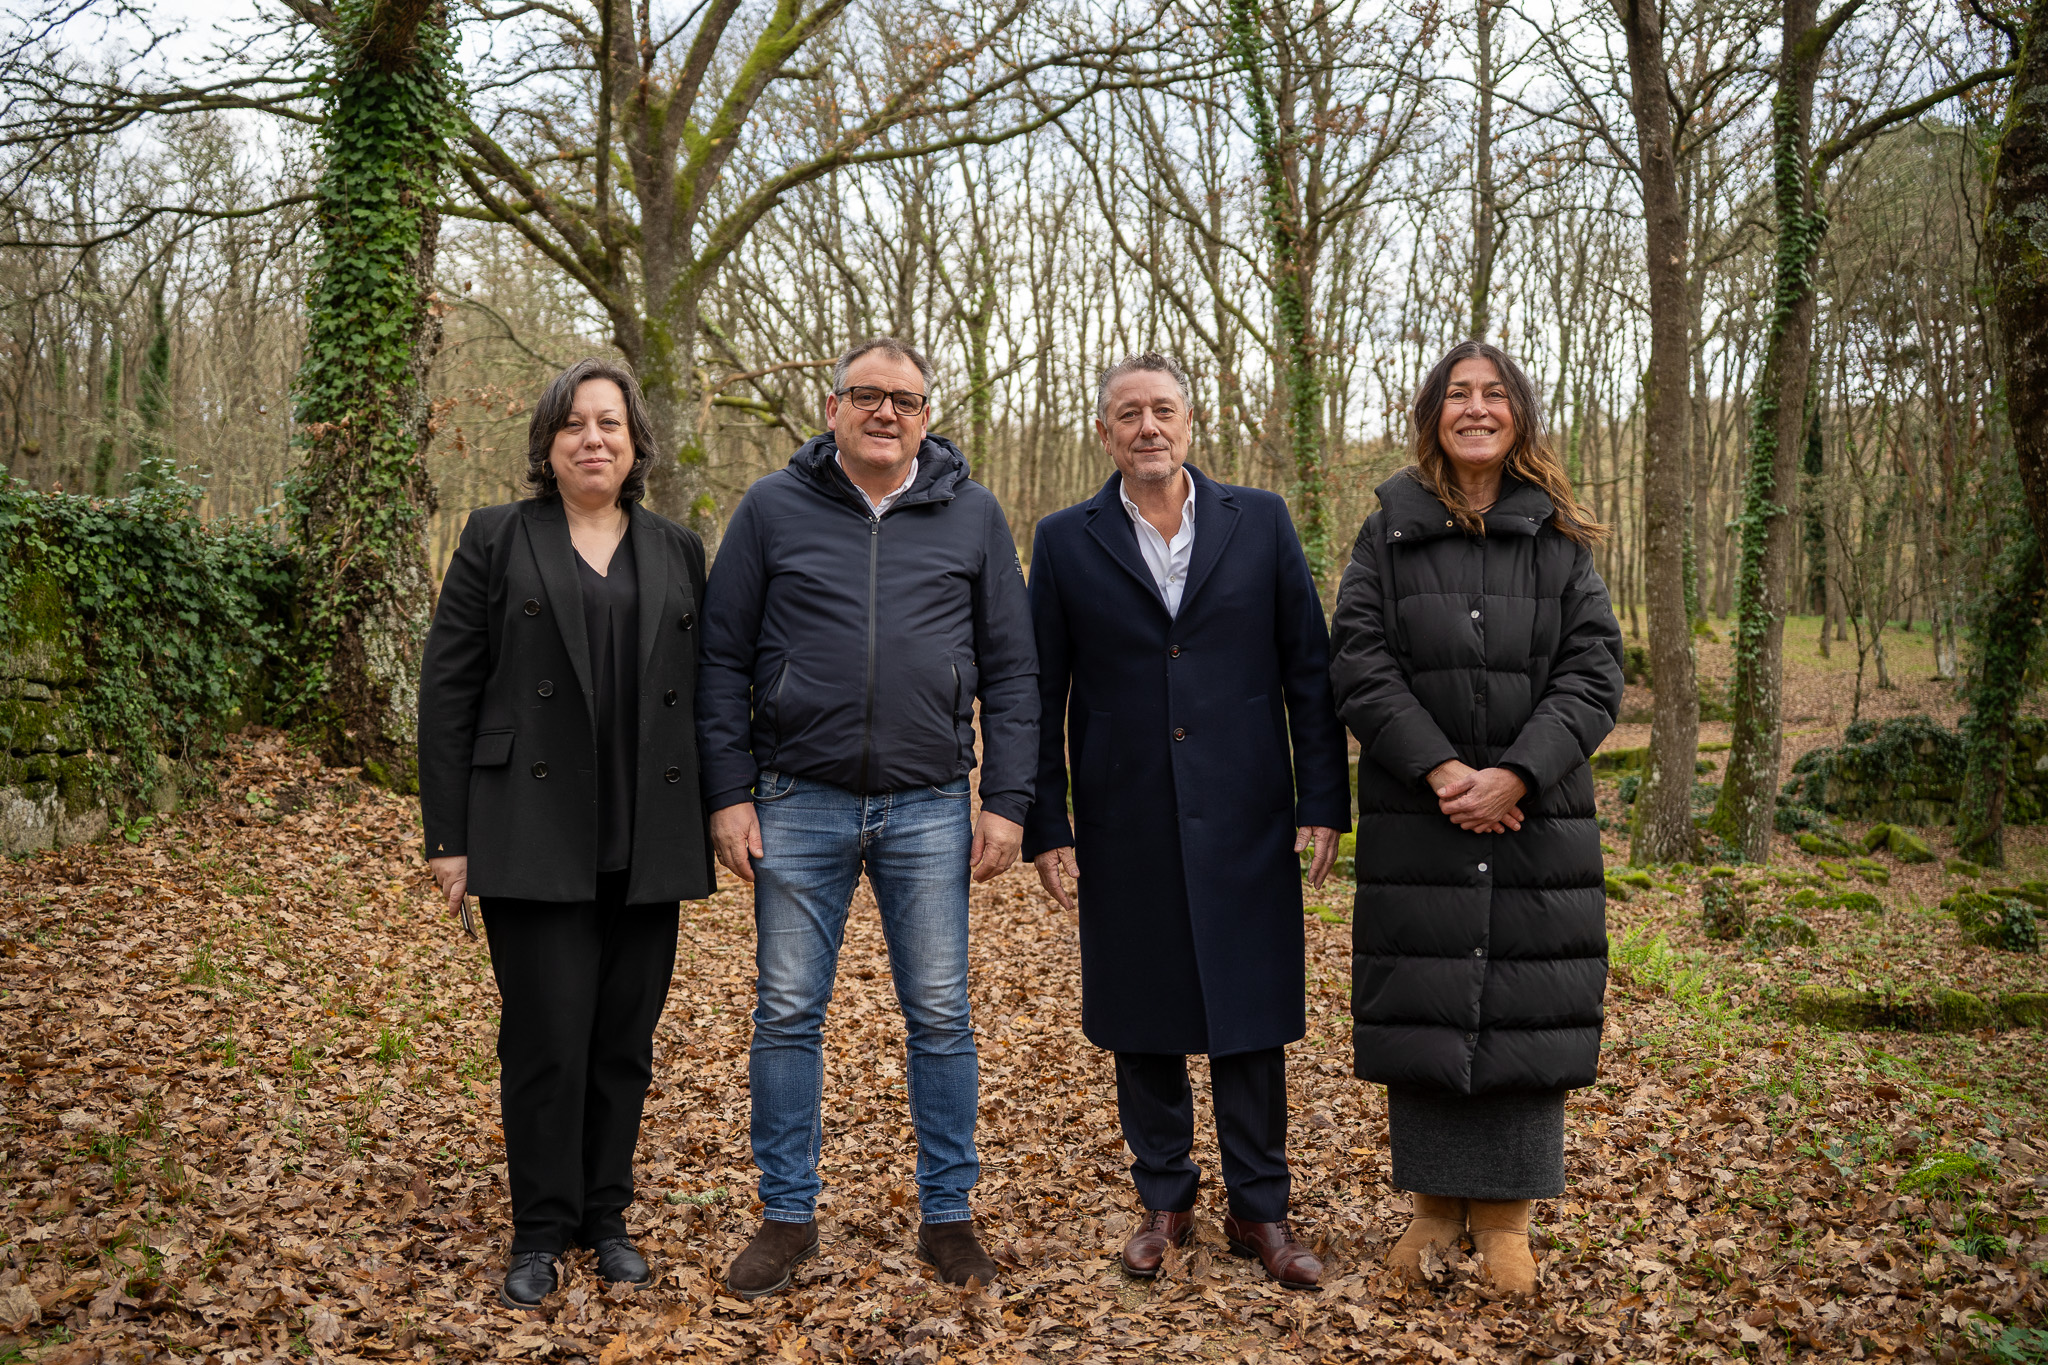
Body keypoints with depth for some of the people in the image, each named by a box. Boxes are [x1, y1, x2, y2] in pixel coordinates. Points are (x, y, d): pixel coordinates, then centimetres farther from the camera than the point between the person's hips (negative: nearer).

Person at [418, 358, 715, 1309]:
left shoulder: (677, 552, 12)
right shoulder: (497, 540, 4)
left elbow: (704, 691, 13)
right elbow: (448, 689, 1)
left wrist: (713, 818, 8)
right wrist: (447, 835, -4)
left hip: (648, 841, 3)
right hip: (535, 836, -3)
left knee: (625, 1037, 9)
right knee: (546, 1037, -1)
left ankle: (606, 1217, 24)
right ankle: (541, 1232, 16)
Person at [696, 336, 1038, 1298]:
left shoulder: (972, 516, 5)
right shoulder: (773, 508, 3)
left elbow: (1010, 671, 6)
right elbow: (724, 660, 3)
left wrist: (1006, 803, -1)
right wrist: (729, 795, -3)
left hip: (928, 809, 0)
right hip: (798, 803, 0)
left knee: (941, 1018, 7)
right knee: (787, 1016, 7)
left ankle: (947, 1213, 22)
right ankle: (787, 1216, 22)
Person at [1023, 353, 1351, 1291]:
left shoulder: (1259, 522, 4)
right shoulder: (1066, 541, 3)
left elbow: (1308, 668, 4)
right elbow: (1042, 694, 3)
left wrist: (1323, 800, -1)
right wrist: (1046, 825, 0)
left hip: (1244, 820, 0)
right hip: (1124, 827, 0)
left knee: (1252, 1020, 6)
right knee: (1142, 1021, 10)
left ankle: (1259, 1211, 21)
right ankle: (1164, 1201, 27)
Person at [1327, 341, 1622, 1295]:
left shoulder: (1559, 538, 7)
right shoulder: (1389, 532, 6)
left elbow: (1594, 670, -1)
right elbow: (1358, 661, -4)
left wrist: (1516, 775, -15)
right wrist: (1438, 768, -15)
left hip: (1535, 817, 0)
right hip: (1416, 814, 0)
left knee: (1522, 1006, 2)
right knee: (1421, 1004, 4)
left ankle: (1505, 1215, 15)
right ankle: (1436, 1200, 18)